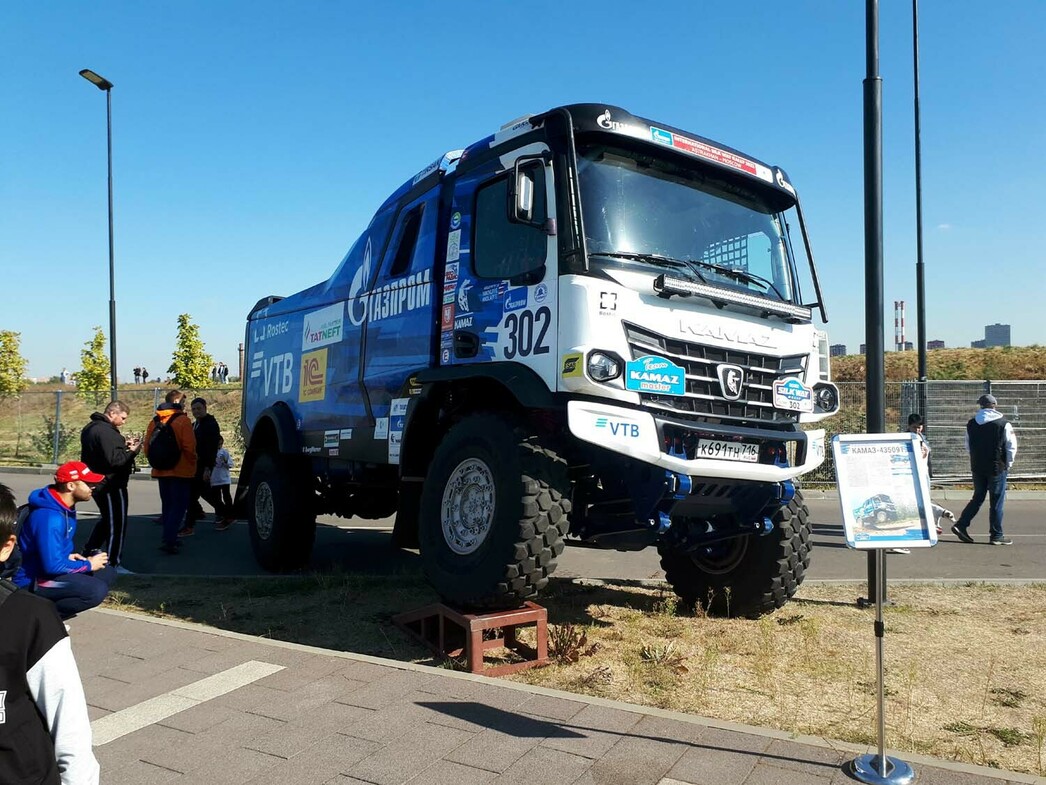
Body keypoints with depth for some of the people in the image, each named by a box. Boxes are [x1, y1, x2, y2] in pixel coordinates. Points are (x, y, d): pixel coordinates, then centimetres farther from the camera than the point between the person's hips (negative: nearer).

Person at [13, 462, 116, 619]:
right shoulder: (50, 517, -26)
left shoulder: (65, 507, 4)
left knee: (107, 573, 11)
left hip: (46, 570, 10)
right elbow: (52, 566, -28)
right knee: (97, 590, -28)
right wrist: (89, 565, -15)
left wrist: (68, 556, 0)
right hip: (33, 581, -10)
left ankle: (52, 608, 4)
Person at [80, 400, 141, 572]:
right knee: (116, 525, 0)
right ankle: (113, 564, 7)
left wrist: (123, 445, 4)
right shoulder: (106, 432, -23)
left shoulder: (91, 427, 11)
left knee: (107, 519, 27)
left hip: (98, 484, 10)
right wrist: (132, 451, -15)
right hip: (111, 485, -10)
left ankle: (90, 550, 37)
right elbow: (114, 460, -28)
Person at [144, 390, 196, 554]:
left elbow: (147, 448, 8)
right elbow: (190, 447, -17)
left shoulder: (154, 421, 6)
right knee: (179, 505, -3)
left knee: (167, 505, 17)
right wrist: (192, 464, -2)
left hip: (161, 471, 6)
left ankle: (170, 538, 23)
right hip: (181, 471, -6)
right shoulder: (182, 420, -12)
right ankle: (169, 540, -13)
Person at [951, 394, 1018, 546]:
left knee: (978, 498, 16)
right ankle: (996, 535, 9)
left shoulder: (971, 424, 4)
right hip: (997, 469, -4)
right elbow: (1012, 447, -6)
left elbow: (968, 447, 11)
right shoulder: (1004, 424, -8)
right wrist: (1007, 465, 6)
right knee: (997, 502, 4)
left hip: (977, 469, 4)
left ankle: (961, 525, 7)